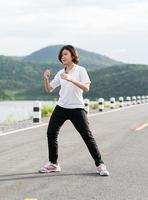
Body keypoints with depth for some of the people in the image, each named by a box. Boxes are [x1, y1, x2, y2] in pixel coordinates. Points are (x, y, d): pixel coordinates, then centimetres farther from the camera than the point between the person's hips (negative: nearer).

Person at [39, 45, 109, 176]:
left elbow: (86, 88, -17)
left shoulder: (80, 70, -3)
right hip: (61, 107, 5)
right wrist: (46, 79, -9)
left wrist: (71, 79, -29)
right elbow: (49, 89, 11)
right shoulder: (60, 73, 10)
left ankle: (100, 165, 1)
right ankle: (53, 164, 12)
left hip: (77, 108, -5)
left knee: (87, 136, -7)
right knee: (51, 133, -1)